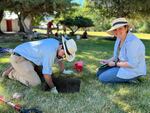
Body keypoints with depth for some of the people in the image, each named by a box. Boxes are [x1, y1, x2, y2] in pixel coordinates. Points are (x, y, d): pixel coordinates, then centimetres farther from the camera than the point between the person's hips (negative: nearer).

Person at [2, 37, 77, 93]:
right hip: (18, 58, -10)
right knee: (35, 83, -17)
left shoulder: (56, 44, 2)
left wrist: (64, 71, 33)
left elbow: (59, 59, 22)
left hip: (26, 56, 10)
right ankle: (12, 73, 0)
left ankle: (18, 69, 20)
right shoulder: (51, 52, -27)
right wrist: (53, 88, -9)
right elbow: (46, 74, -22)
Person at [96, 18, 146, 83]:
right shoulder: (119, 39, 1)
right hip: (122, 66, 10)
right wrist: (108, 61, -2)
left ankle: (129, 79, -4)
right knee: (99, 73, 11)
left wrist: (115, 64, -17)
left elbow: (132, 64, -28)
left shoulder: (132, 42, -28)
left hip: (132, 70, -9)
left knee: (102, 78, -12)